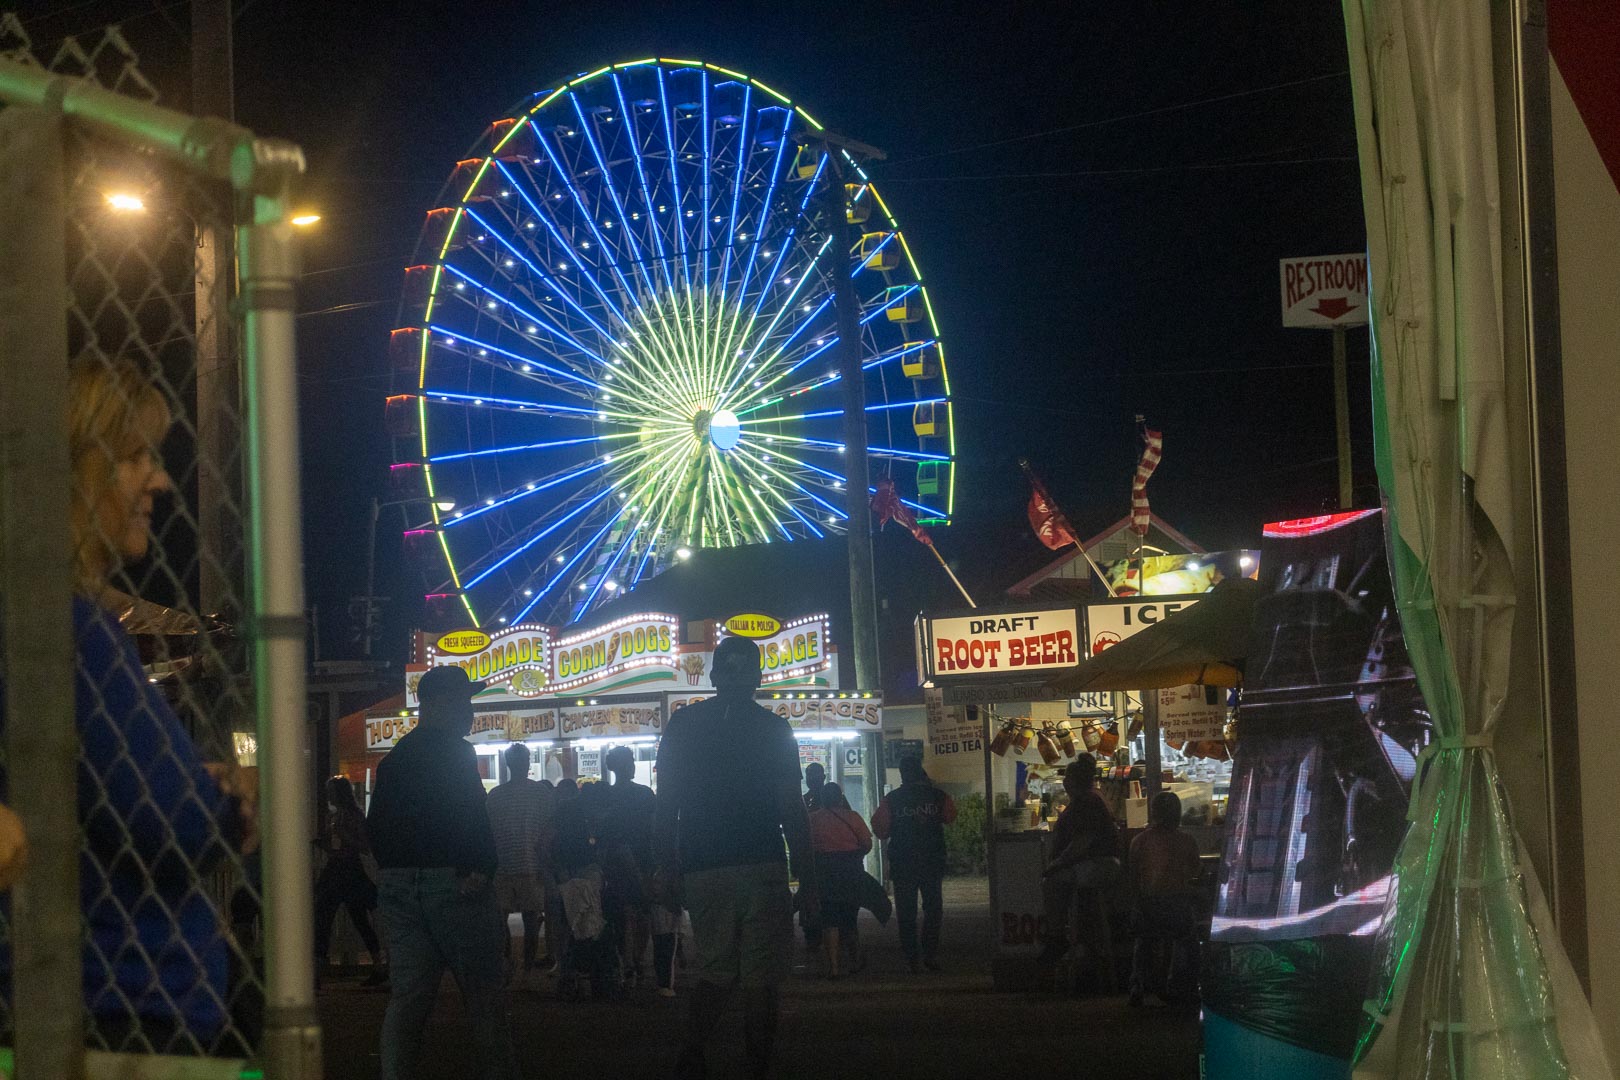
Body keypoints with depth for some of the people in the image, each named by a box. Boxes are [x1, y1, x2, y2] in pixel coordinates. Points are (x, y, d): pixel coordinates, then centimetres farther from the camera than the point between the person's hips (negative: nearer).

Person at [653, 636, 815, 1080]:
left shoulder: (682, 725, 6)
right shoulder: (773, 728, 0)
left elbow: (665, 809, 5)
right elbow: (791, 811, -2)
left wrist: (668, 871, 11)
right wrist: (807, 877, 4)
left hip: (702, 872, 3)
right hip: (763, 866, -3)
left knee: (716, 970, 13)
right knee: (762, 976, 1)